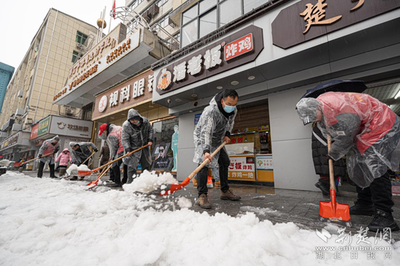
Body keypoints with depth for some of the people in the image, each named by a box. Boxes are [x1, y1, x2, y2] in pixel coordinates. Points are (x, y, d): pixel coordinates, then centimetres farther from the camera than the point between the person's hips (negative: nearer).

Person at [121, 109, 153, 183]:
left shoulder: (145, 121, -10)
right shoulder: (126, 125, -19)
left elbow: (150, 130, 7)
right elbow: (124, 139, -17)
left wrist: (150, 140, -4)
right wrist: (128, 149, -26)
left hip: (144, 147, 4)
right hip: (133, 149, -4)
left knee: (146, 165, 14)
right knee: (132, 166, -7)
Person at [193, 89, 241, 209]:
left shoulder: (233, 111, -11)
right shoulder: (211, 111, -35)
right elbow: (206, 132, -43)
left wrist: (227, 135, -4)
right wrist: (206, 151, -53)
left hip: (217, 140, 8)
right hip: (202, 138, -7)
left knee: (225, 162, 8)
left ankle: (225, 191, 21)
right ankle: (202, 196, -16)